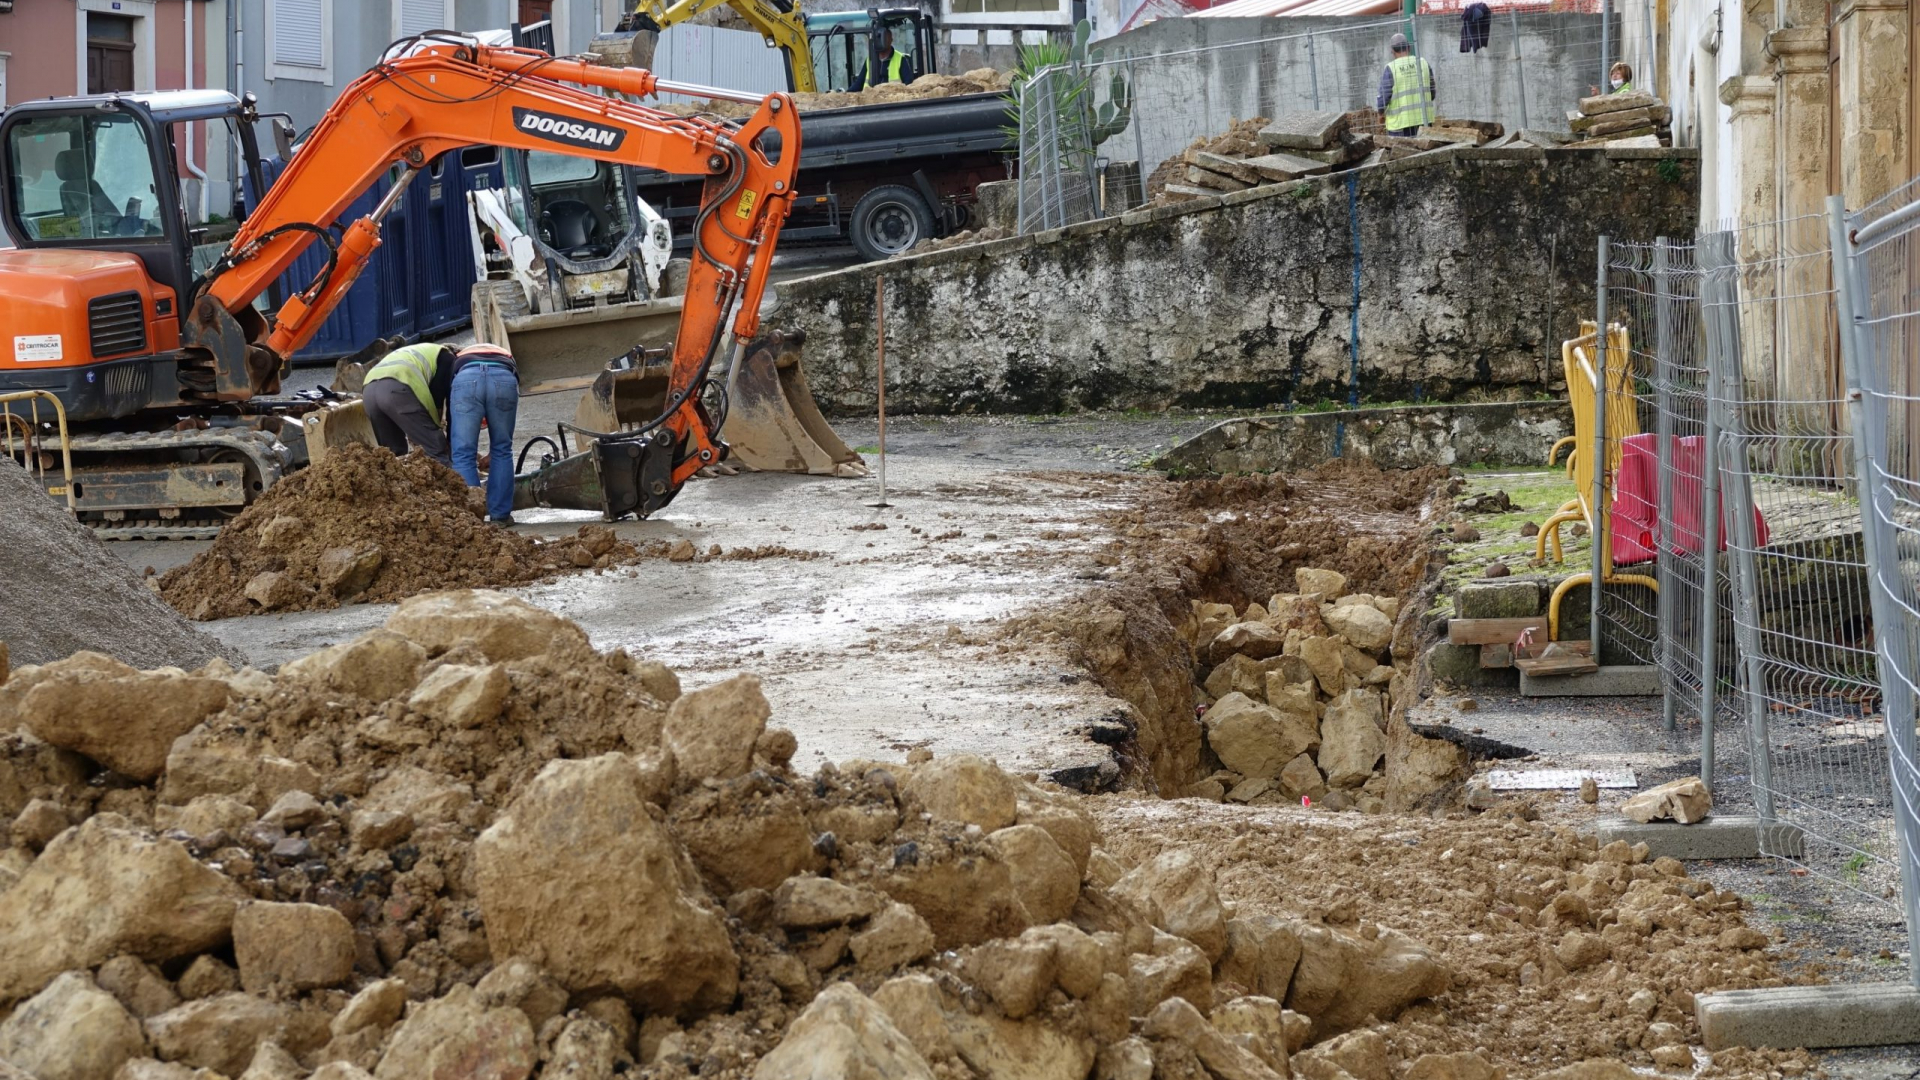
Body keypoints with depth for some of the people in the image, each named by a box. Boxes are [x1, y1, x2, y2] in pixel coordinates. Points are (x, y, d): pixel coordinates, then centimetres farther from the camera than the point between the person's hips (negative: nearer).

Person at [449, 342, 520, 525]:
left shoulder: (459, 360, 44)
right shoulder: (507, 359, 45)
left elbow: (451, 418, 40)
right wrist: (493, 453, 50)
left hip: (466, 378, -1)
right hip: (504, 378, 1)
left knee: (463, 453, 7)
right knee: (502, 450, 18)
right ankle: (500, 514, 18)